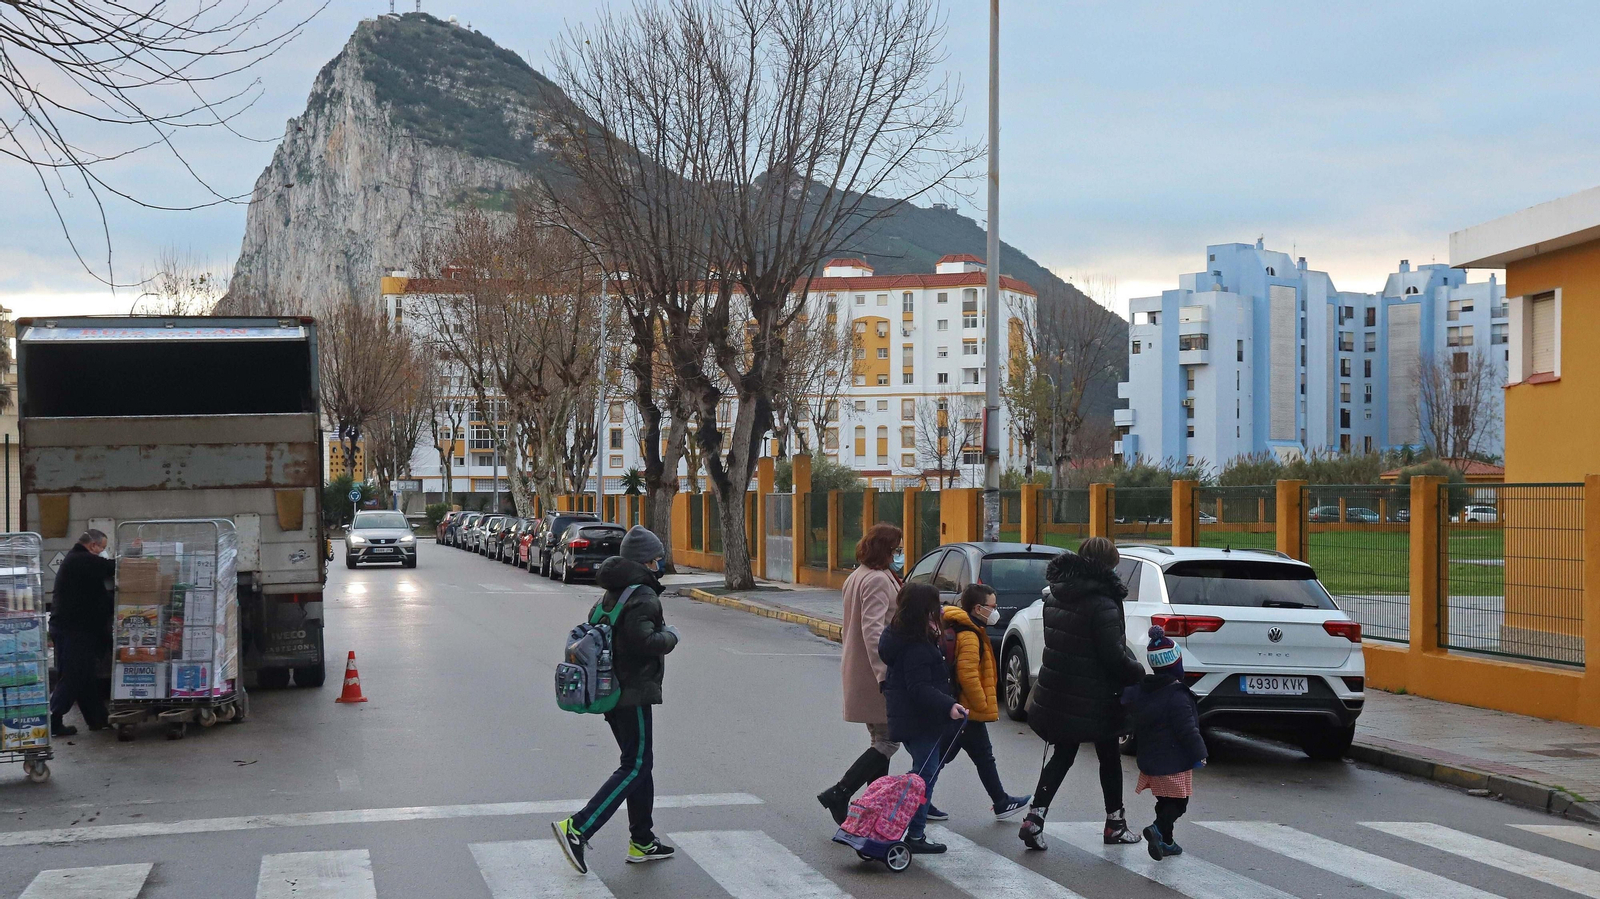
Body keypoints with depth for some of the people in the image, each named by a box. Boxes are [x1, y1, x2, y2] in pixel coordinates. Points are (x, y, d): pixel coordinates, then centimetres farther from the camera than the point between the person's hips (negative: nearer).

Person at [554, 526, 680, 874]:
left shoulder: (611, 593, 13)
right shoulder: (643, 596, -17)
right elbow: (644, 639, -28)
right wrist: (670, 636, -9)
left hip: (611, 689, 10)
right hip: (633, 694, -10)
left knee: (640, 764, 16)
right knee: (635, 766, -6)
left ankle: (642, 841, 22)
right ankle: (577, 829, -14)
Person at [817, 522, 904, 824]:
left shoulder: (857, 577, 14)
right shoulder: (878, 580, -17)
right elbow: (873, 629, -27)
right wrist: (885, 672, -32)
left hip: (858, 672, 10)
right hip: (875, 673, -10)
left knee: (880, 740, 16)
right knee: (888, 741, -5)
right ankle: (839, 794, -7)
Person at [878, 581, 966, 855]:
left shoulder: (898, 636, 9)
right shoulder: (917, 648, -24)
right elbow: (920, 688, -29)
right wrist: (949, 706, -38)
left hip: (907, 717, 10)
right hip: (920, 721, -10)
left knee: (924, 771, 20)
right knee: (926, 774, -3)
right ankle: (915, 836, 0)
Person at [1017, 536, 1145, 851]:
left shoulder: (1054, 597, 5)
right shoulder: (1101, 604, -21)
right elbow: (1114, 656, -21)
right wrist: (1139, 673, -3)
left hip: (1056, 696, 6)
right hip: (1093, 702, -6)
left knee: (1062, 756, 15)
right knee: (1109, 758, 13)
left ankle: (1035, 818, 3)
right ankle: (1115, 824, 23)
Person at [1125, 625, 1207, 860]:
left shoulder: (1139, 690, 3)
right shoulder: (1178, 696, -18)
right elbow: (1187, 730, -17)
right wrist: (1199, 754, -9)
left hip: (1149, 760, 7)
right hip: (1174, 762, -7)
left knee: (1165, 801, 19)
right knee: (1178, 802, -1)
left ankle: (1165, 841, 21)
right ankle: (1159, 830, -22)